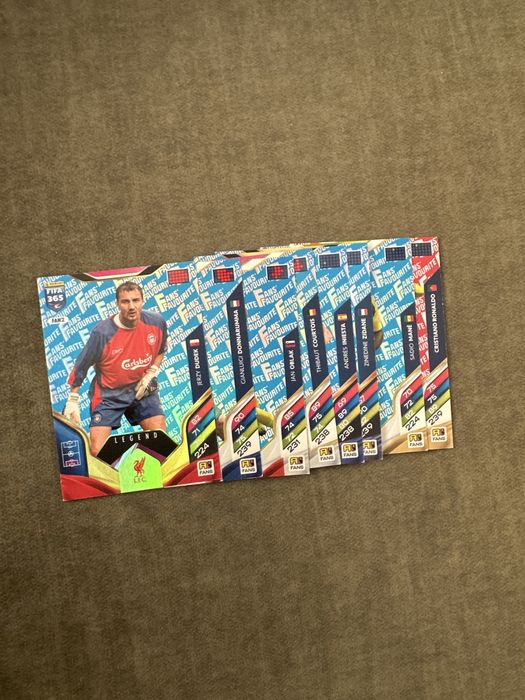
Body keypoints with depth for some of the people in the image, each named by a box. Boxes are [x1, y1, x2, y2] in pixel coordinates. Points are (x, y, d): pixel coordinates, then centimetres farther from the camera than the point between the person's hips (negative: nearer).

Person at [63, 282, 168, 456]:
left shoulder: (157, 322, -11)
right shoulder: (102, 332, -21)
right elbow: (82, 365, -8)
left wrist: (150, 374, -4)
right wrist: (73, 399, -5)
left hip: (142, 389, 3)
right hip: (109, 394, -2)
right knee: (97, 453, -6)